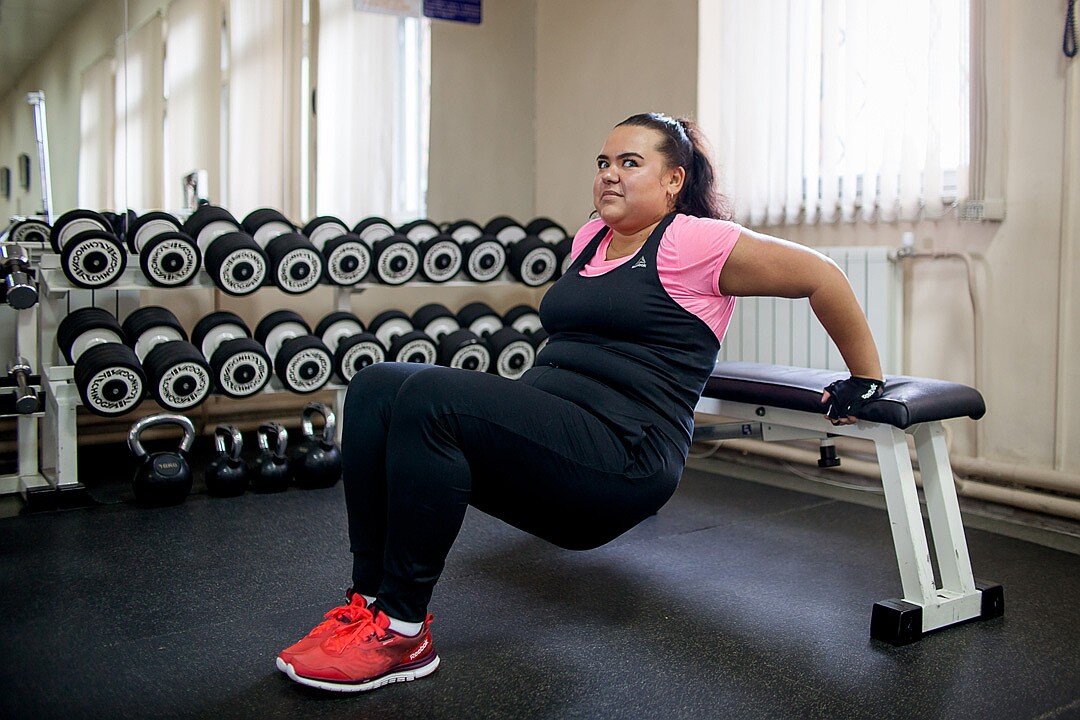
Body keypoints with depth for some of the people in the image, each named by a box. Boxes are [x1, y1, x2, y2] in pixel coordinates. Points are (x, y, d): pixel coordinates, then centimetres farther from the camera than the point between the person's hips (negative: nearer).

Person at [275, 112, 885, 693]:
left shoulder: (692, 243, -3)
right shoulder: (590, 241, 21)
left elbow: (821, 276, -2)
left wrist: (866, 383, 4)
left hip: (621, 458, -8)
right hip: (544, 436, 8)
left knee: (428, 399, -28)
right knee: (378, 388, -10)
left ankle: (401, 633, -18)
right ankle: (371, 597, -9)